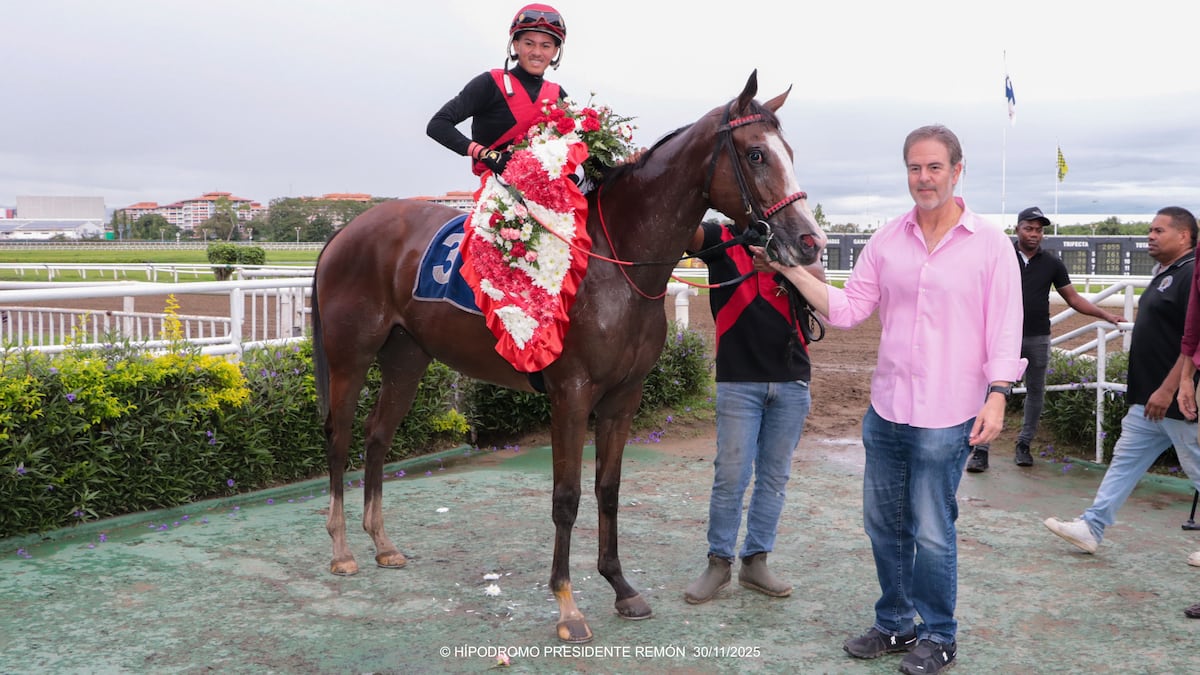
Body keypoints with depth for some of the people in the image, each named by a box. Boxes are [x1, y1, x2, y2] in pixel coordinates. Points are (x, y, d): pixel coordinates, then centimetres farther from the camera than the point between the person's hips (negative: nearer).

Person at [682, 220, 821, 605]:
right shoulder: (721, 240, 2)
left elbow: (819, 277, -12)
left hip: (792, 382, 3)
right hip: (738, 381, -3)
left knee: (774, 477, 9)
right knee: (731, 477, -1)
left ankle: (755, 562, 20)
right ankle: (719, 562, 13)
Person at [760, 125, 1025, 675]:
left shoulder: (989, 243, -3)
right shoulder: (887, 241, 7)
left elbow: (1005, 329, -4)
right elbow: (847, 310, 4)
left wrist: (997, 395, -13)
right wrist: (792, 269, -5)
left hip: (947, 415, -4)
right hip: (885, 409, 5)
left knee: (932, 532, 1)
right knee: (884, 523, 14)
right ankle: (895, 624, 32)